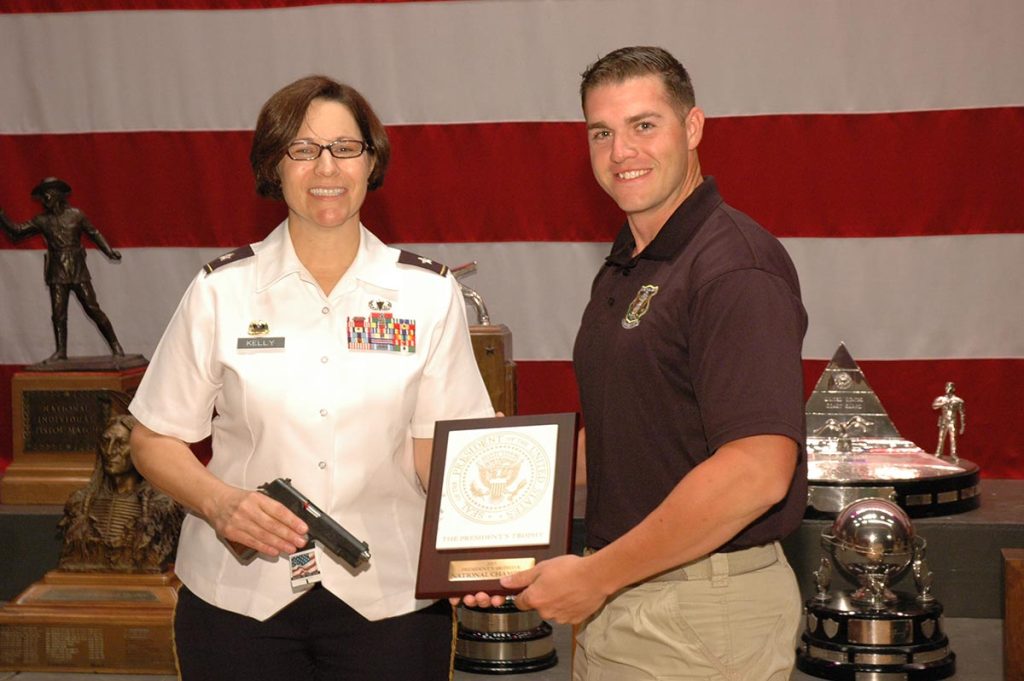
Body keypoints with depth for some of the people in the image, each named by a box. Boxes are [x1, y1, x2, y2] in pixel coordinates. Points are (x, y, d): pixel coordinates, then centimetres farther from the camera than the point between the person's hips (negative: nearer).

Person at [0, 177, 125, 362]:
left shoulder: (75, 214, 1)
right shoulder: (42, 221, 6)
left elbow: (94, 233, 7)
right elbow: (17, 230, 7)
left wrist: (109, 251, -1)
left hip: (78, 271, -3)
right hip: (57, 272, 3)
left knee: (92, 309, -5)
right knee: (58, 313, 1)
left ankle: (115, 345, 3)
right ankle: (61, 351, 8)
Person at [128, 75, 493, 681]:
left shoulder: (429, 293, 2)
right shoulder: (222, 291, 0)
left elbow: (440, 449, 0)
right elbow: (155, 439, 5)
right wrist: (218, 502, -15)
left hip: (391, 596, 0)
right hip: (240, 596, 0)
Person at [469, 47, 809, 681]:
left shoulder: (737, 266, -18)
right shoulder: (622, 269, 11)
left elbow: (755, 472, -27)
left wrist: (596, 576, -20)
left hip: (703, 612, -8)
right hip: (610, 603, 8)